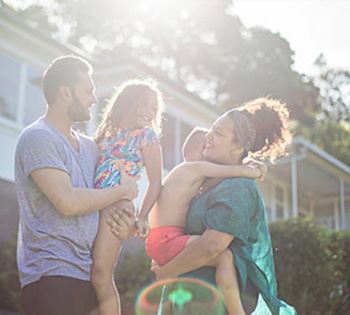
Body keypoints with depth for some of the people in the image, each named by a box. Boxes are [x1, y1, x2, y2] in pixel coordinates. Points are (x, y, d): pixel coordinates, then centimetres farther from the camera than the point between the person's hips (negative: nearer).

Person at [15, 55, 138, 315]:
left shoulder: (89, 146, 17)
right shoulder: (38, 137, -9)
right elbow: (68, 202, -19)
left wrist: (122, 209, 4)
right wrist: (122, 191, -6)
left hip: (88, 273, 8)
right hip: (52, 274, -8)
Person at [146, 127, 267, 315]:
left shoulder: (185, 172, 24)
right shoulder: (196, 167, -4)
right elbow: (242, 171, -11)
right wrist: (256, 172, 9)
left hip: (162, 241, 10)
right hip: (166, 239, -10)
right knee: (224, 256, -27)